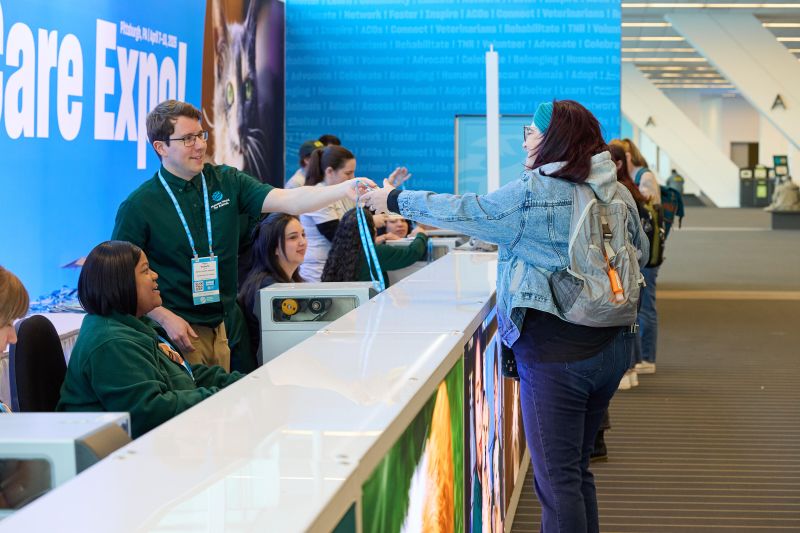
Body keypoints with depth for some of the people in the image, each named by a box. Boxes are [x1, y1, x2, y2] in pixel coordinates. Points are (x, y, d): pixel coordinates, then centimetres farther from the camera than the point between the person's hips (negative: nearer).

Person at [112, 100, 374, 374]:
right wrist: (164, 317, -16)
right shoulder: (139, 206, -9)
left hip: (229, 324, 4)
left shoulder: (226, 181, 2)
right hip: (182, 331, -4)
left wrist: (345, 188, -25)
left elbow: (288, 200, -10)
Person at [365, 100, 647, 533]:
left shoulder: (533, 194, -13)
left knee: (557, 480, -3)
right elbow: (639, 253, 21)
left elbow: (463, 211, -5)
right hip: (611, 347, 8)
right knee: (577, 469, 17)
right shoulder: (618, 194, 8)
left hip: (555, 352, -8)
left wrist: (395, 200, 7)